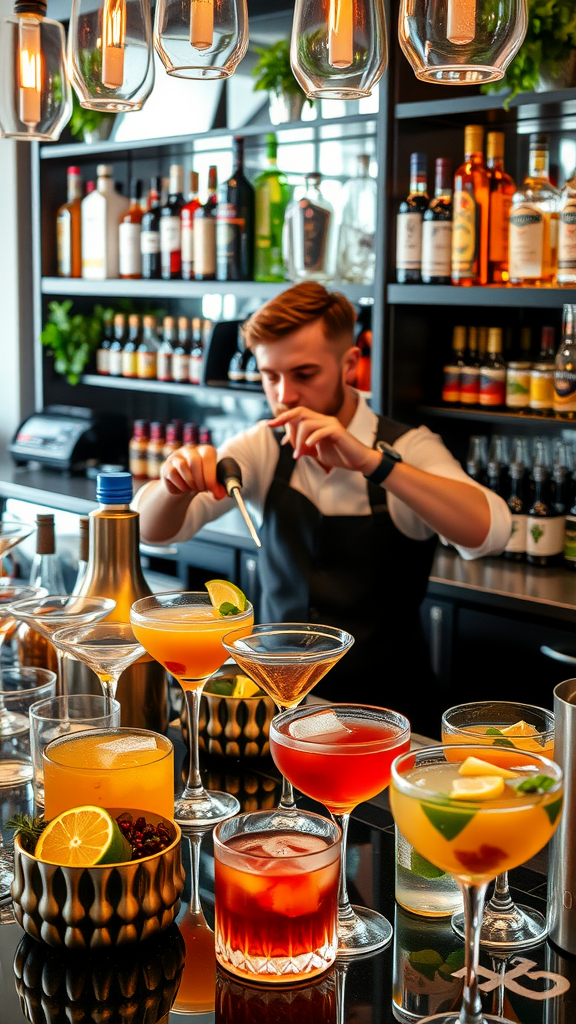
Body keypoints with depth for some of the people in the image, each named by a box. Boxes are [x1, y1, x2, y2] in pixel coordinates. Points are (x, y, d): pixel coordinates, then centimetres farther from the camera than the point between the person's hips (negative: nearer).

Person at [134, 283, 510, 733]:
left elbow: (489, 532, -25)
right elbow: (155, 527, -2)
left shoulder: (410, 448, -7)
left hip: (384, 709, -3)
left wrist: (370, 460, -34)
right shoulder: (264, 448, 4)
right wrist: (175, 486, -26)